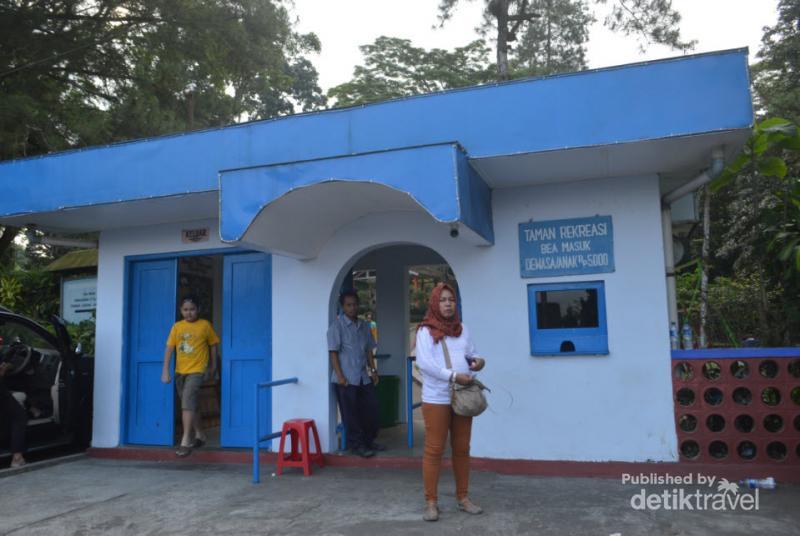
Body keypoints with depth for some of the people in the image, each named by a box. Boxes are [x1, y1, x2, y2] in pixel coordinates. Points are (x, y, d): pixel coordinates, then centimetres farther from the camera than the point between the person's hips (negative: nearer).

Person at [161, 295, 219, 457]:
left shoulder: (205, 325, -2)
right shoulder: (177, 326, 4)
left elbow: (213, 345, 6)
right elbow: (169, 348, 0)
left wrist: (213, 366, 10)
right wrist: (165, 370, -7)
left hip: (196, 370, -5)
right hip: (180, 371, 5)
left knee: (187, 401, -17)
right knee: (190, 403, 14)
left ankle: (185, 441, -14)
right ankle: (200, 435, 30)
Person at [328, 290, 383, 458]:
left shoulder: (364, 325, 12)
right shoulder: (337, 326, -6)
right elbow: (333, 352, -9)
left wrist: (373, 370, 11)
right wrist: (339, 376, -14)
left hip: (364, 377, 6)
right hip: (347, 379, -6)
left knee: (371, 409, 10)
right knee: (351, 414, 2)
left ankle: (368, 441, 27)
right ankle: (356, 444, 16)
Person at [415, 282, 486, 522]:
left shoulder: (462, 329, 12)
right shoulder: (425, 330, -5)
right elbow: (424, 363, -15)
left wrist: (477, 361, -5)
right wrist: (454, 376, -22)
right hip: (436, 399, -5)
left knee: (462, 449, 13)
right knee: (434, 451, 0)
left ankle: (463, 497, 25)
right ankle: (431, 502, 10)